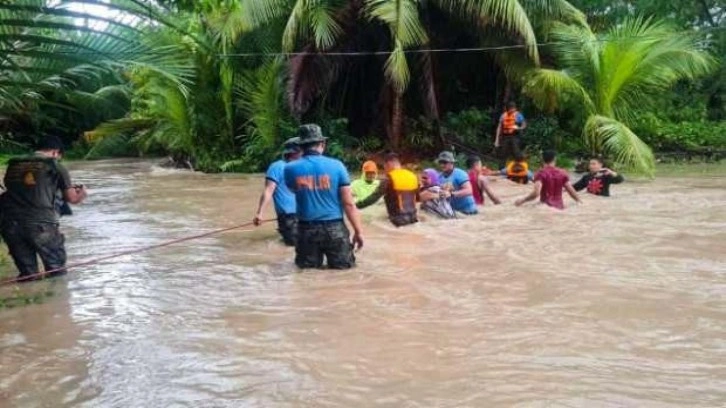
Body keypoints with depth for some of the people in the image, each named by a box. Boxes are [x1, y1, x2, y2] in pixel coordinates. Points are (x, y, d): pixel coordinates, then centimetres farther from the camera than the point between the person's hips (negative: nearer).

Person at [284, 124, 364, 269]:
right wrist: (358, 231, 1)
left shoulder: (290, 169, -3)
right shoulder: (336, 165, -7)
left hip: (306, 229, 2)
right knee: (344, 268, 10)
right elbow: (348, 203, -6)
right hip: (334, 228, -1)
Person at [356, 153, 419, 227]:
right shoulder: (413, 176, 6)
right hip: (413, 218, 6)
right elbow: (418, 198, 16)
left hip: (398, 220, -6)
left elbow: (374, 197, -18)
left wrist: (356, 206, -14)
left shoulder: (389, 179, -13)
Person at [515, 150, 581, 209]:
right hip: (559, 207, 4)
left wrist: (522, 200, -8)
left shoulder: (541, 173, -8)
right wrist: (579, 201, 23)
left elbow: (536, 193, -20)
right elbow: (571, 192, 6)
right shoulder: (562, 173, 5)